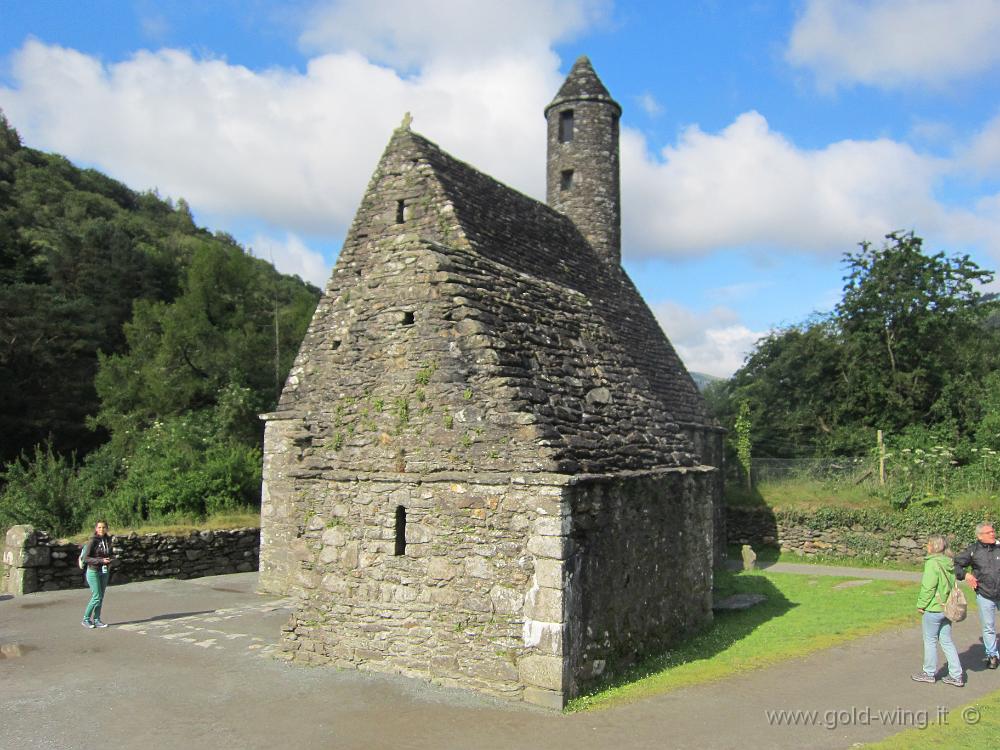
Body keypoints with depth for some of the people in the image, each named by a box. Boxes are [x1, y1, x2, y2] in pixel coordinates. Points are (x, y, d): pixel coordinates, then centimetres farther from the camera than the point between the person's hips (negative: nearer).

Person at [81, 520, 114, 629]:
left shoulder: (108, 539, 4)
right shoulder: (93, 541, -14)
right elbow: (86, 557, -15)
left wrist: (109, 561, -1)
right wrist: (101, 560, -23)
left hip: (104, 572, 6)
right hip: (94, 571, -6)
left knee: (101, 597, 7)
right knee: (97, 597, -7)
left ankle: (96, 620, 13)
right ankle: (86, 619, 7)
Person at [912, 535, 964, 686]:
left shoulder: (932, 563, -19)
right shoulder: (949, 563, 5)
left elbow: (928, 587, -19)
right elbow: (952, 585, 13)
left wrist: (921, 605, -8)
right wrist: (949, 602, 20)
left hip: (933, 608, -8)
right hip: (947, 608, 8)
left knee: (930, 641, 7)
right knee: (947, 641, 14)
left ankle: (929, 673, 19)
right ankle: (956, 675, 15)